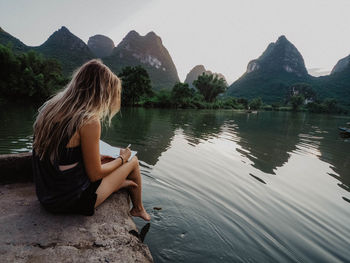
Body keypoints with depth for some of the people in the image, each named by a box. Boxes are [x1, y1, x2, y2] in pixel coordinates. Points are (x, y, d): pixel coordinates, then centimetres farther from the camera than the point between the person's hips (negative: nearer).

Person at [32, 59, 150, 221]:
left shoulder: (48, 108, 0)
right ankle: (138, 209, 31)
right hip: (72, 201, -8)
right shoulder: (89, 121, -25)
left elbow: (62, 155, 10)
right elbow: (95, 175, -16)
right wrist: (122, 158, 0)